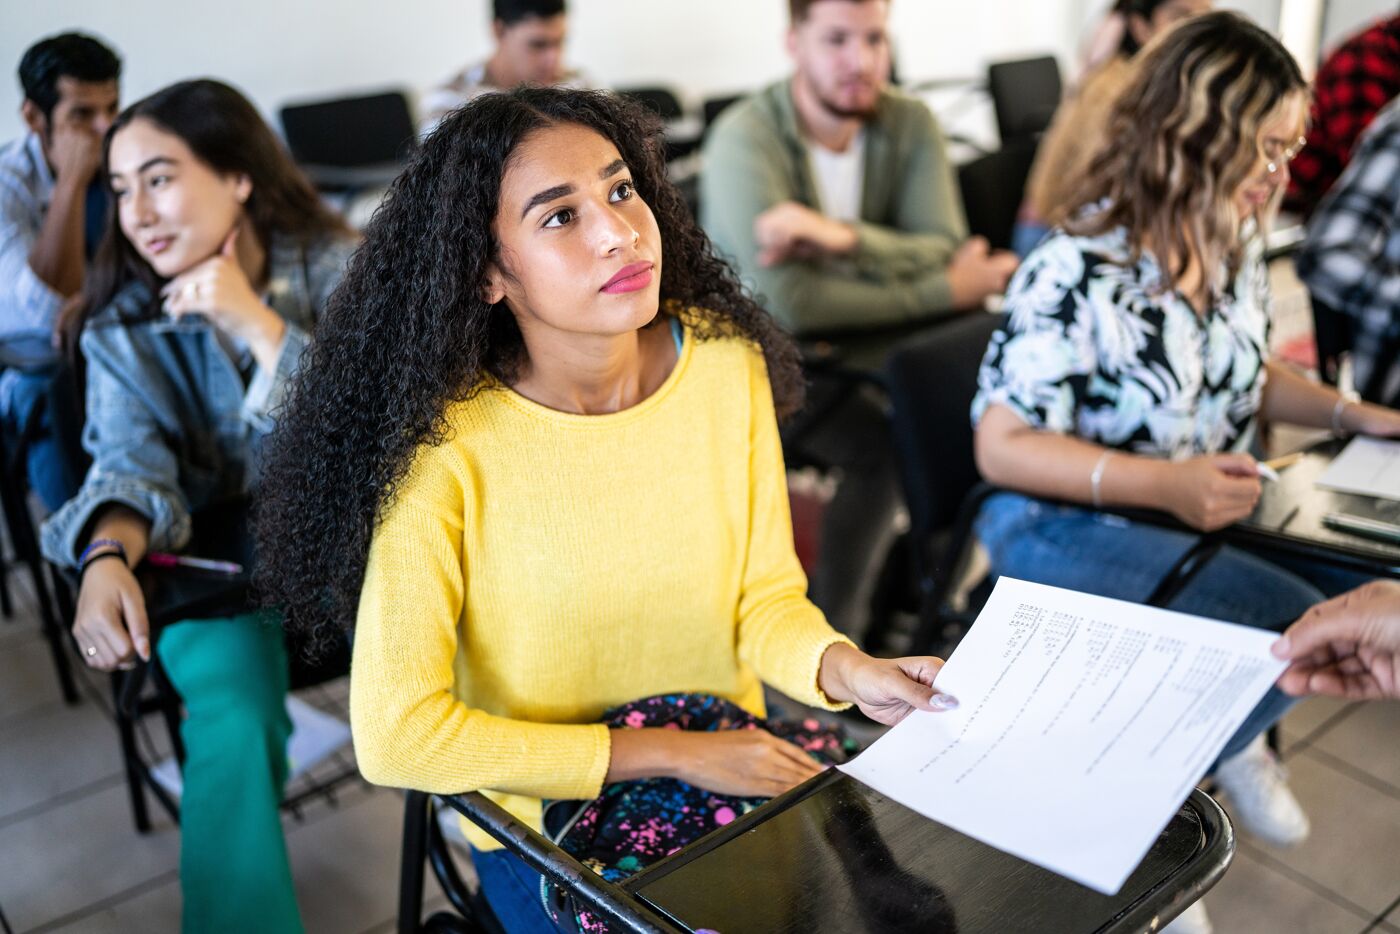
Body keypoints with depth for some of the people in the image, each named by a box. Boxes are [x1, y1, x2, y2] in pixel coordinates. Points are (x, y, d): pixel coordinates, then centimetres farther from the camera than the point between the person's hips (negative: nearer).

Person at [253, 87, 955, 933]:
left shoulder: (727, 364, -10)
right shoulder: (446, 443, -22)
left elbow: (766, 596, -1)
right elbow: (395, 736, -22)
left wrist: (845, 669, -23)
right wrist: (671, 753, -20)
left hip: (733, 773, 4)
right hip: (545, 827, -3)